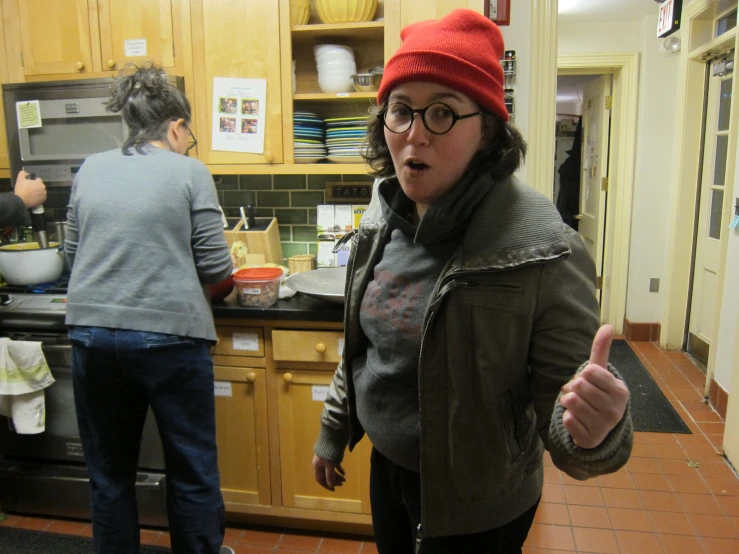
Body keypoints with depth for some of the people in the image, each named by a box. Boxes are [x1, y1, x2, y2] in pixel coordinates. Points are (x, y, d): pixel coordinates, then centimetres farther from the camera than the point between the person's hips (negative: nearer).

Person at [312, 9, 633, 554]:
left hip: (477, 508, -5)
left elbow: (561, 408, -20)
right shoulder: (382, 219, -6)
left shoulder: (541, 248, -25)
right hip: (387, 470, 6)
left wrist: (590, 430, -42)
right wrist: (333, 434, 15)